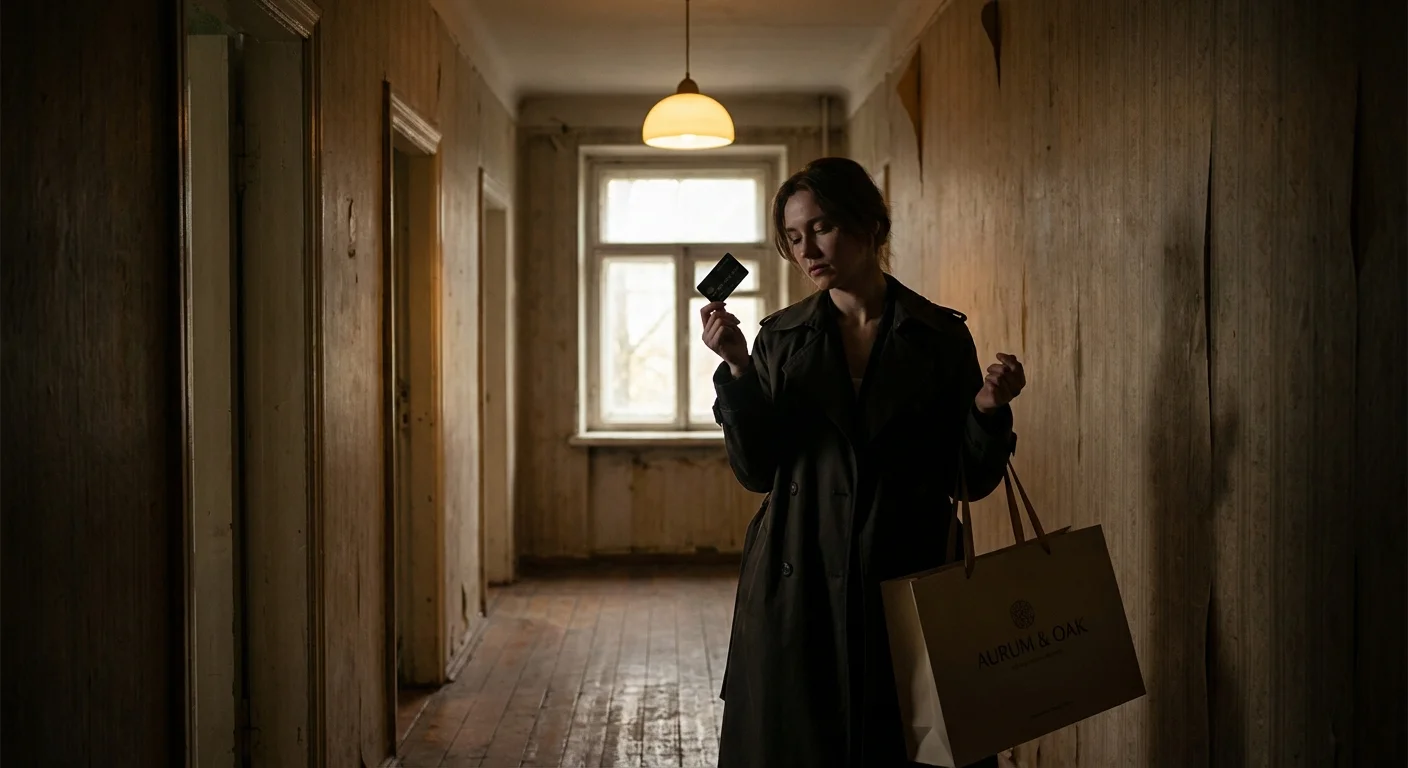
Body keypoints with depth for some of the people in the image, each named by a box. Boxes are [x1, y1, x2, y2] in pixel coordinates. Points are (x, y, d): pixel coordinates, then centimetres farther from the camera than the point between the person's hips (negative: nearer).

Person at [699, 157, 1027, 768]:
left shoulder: (943, 337, 2)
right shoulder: (781, 338, 6)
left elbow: (973, 480, 3)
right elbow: (756, 472, -1)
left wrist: (989, 409, -15)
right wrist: (737, 369, -10)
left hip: (908, 583, -1)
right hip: (797, 590, 1)